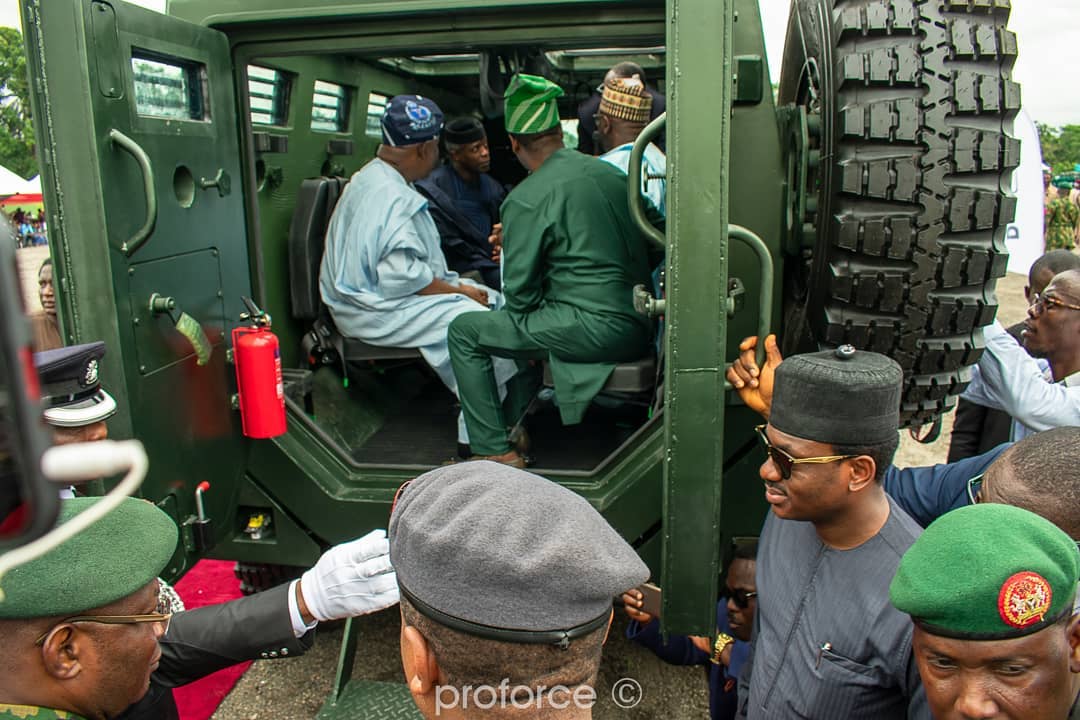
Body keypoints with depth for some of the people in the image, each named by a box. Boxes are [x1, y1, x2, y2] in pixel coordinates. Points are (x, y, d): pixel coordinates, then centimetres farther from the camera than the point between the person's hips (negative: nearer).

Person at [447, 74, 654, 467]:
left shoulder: (526, 199, -11)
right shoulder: (611, 173, 11)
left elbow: (520, 293, -10)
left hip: (590, 329, -8)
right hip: (637, 327, 8)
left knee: (465, 331, 4)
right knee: (517, 322, 30)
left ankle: (497, 451, 5)